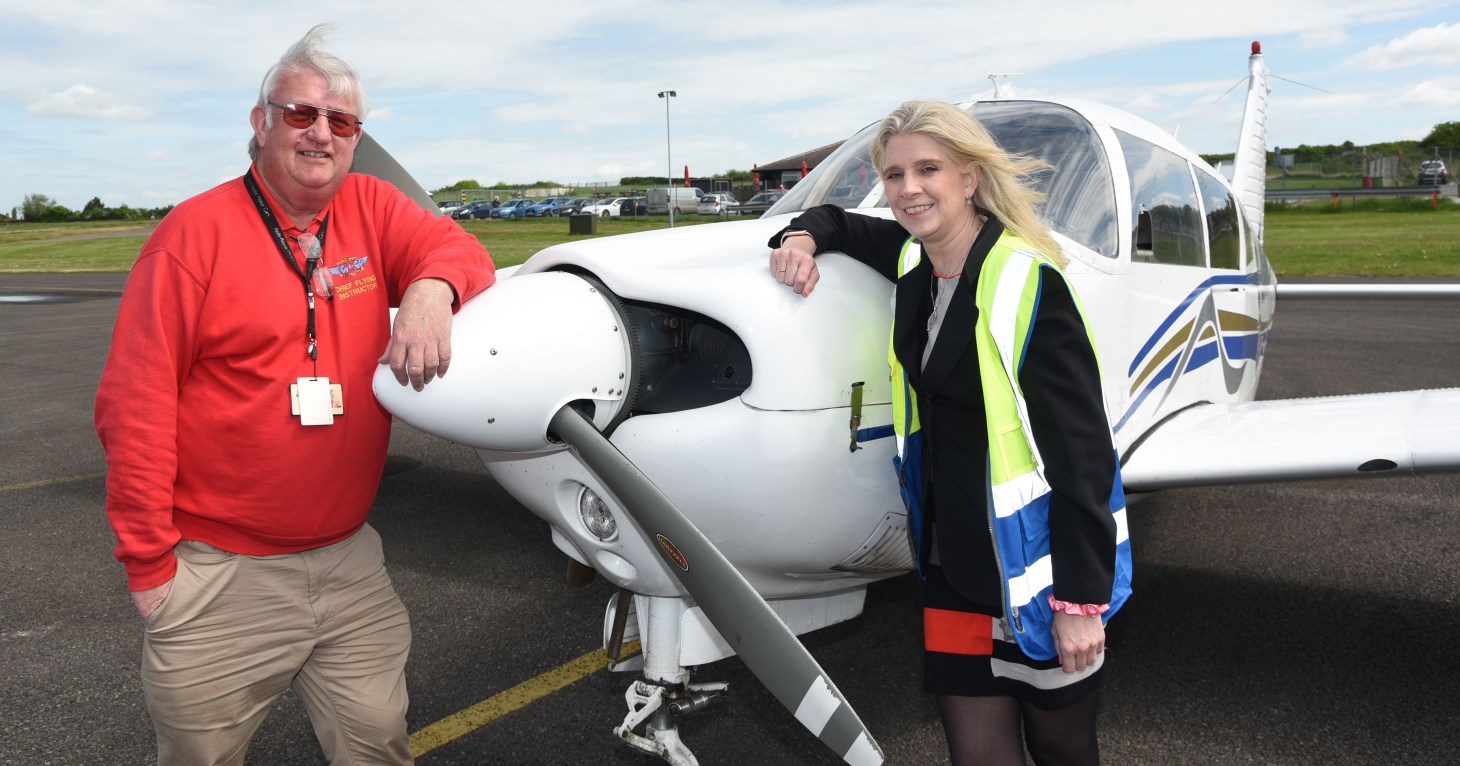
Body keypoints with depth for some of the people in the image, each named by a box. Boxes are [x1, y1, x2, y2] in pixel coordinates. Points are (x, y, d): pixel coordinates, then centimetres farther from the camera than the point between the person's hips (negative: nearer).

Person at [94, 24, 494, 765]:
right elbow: (135, 404, -12)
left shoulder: (371, 209, 4)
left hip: (348, 559, 4)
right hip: (219, 572, -3)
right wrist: (149, 562, -11)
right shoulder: (198, 230, -10)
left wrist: (429, 289, -32)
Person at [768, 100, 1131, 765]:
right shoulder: (915, 261, 3)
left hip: (1036, 564, -6)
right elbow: (840, 222, 24)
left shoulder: (1027, 285, -18)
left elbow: (1081, 449, -19)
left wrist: (1081, 600, -19)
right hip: (952, 559, 6)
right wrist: (803, 238, -1)